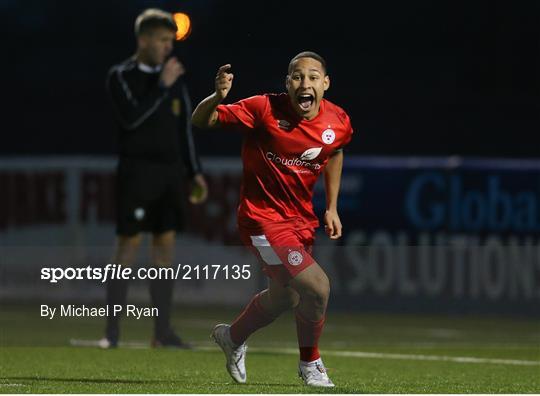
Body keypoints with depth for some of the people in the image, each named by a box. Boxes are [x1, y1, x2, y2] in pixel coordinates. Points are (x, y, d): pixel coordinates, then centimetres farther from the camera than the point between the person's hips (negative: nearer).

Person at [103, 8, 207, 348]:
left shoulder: (175, 78, 12)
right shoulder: (121, 76, -3)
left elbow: (185, 129, 15)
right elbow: (131, 117, -18)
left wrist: (195, 172, 11)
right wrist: (162, 87, -16)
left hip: (170, 173, 5)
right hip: (137, 170, -5)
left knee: (166, 246, 3)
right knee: (128, 245, -7)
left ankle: (163, 331, 5)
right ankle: (112, 331, -4)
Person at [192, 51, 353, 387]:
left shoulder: (339, 122, -7)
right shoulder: (264, 109, -20)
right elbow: (200, 121, -16)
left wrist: (332, 208, 15)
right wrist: (218, 97, -38)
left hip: (301, 217, 7)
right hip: (263, 217, -7)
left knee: (285, 298, 22)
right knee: (317, 286, -17)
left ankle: (233, 337, 52)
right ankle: (310, 364, 9)